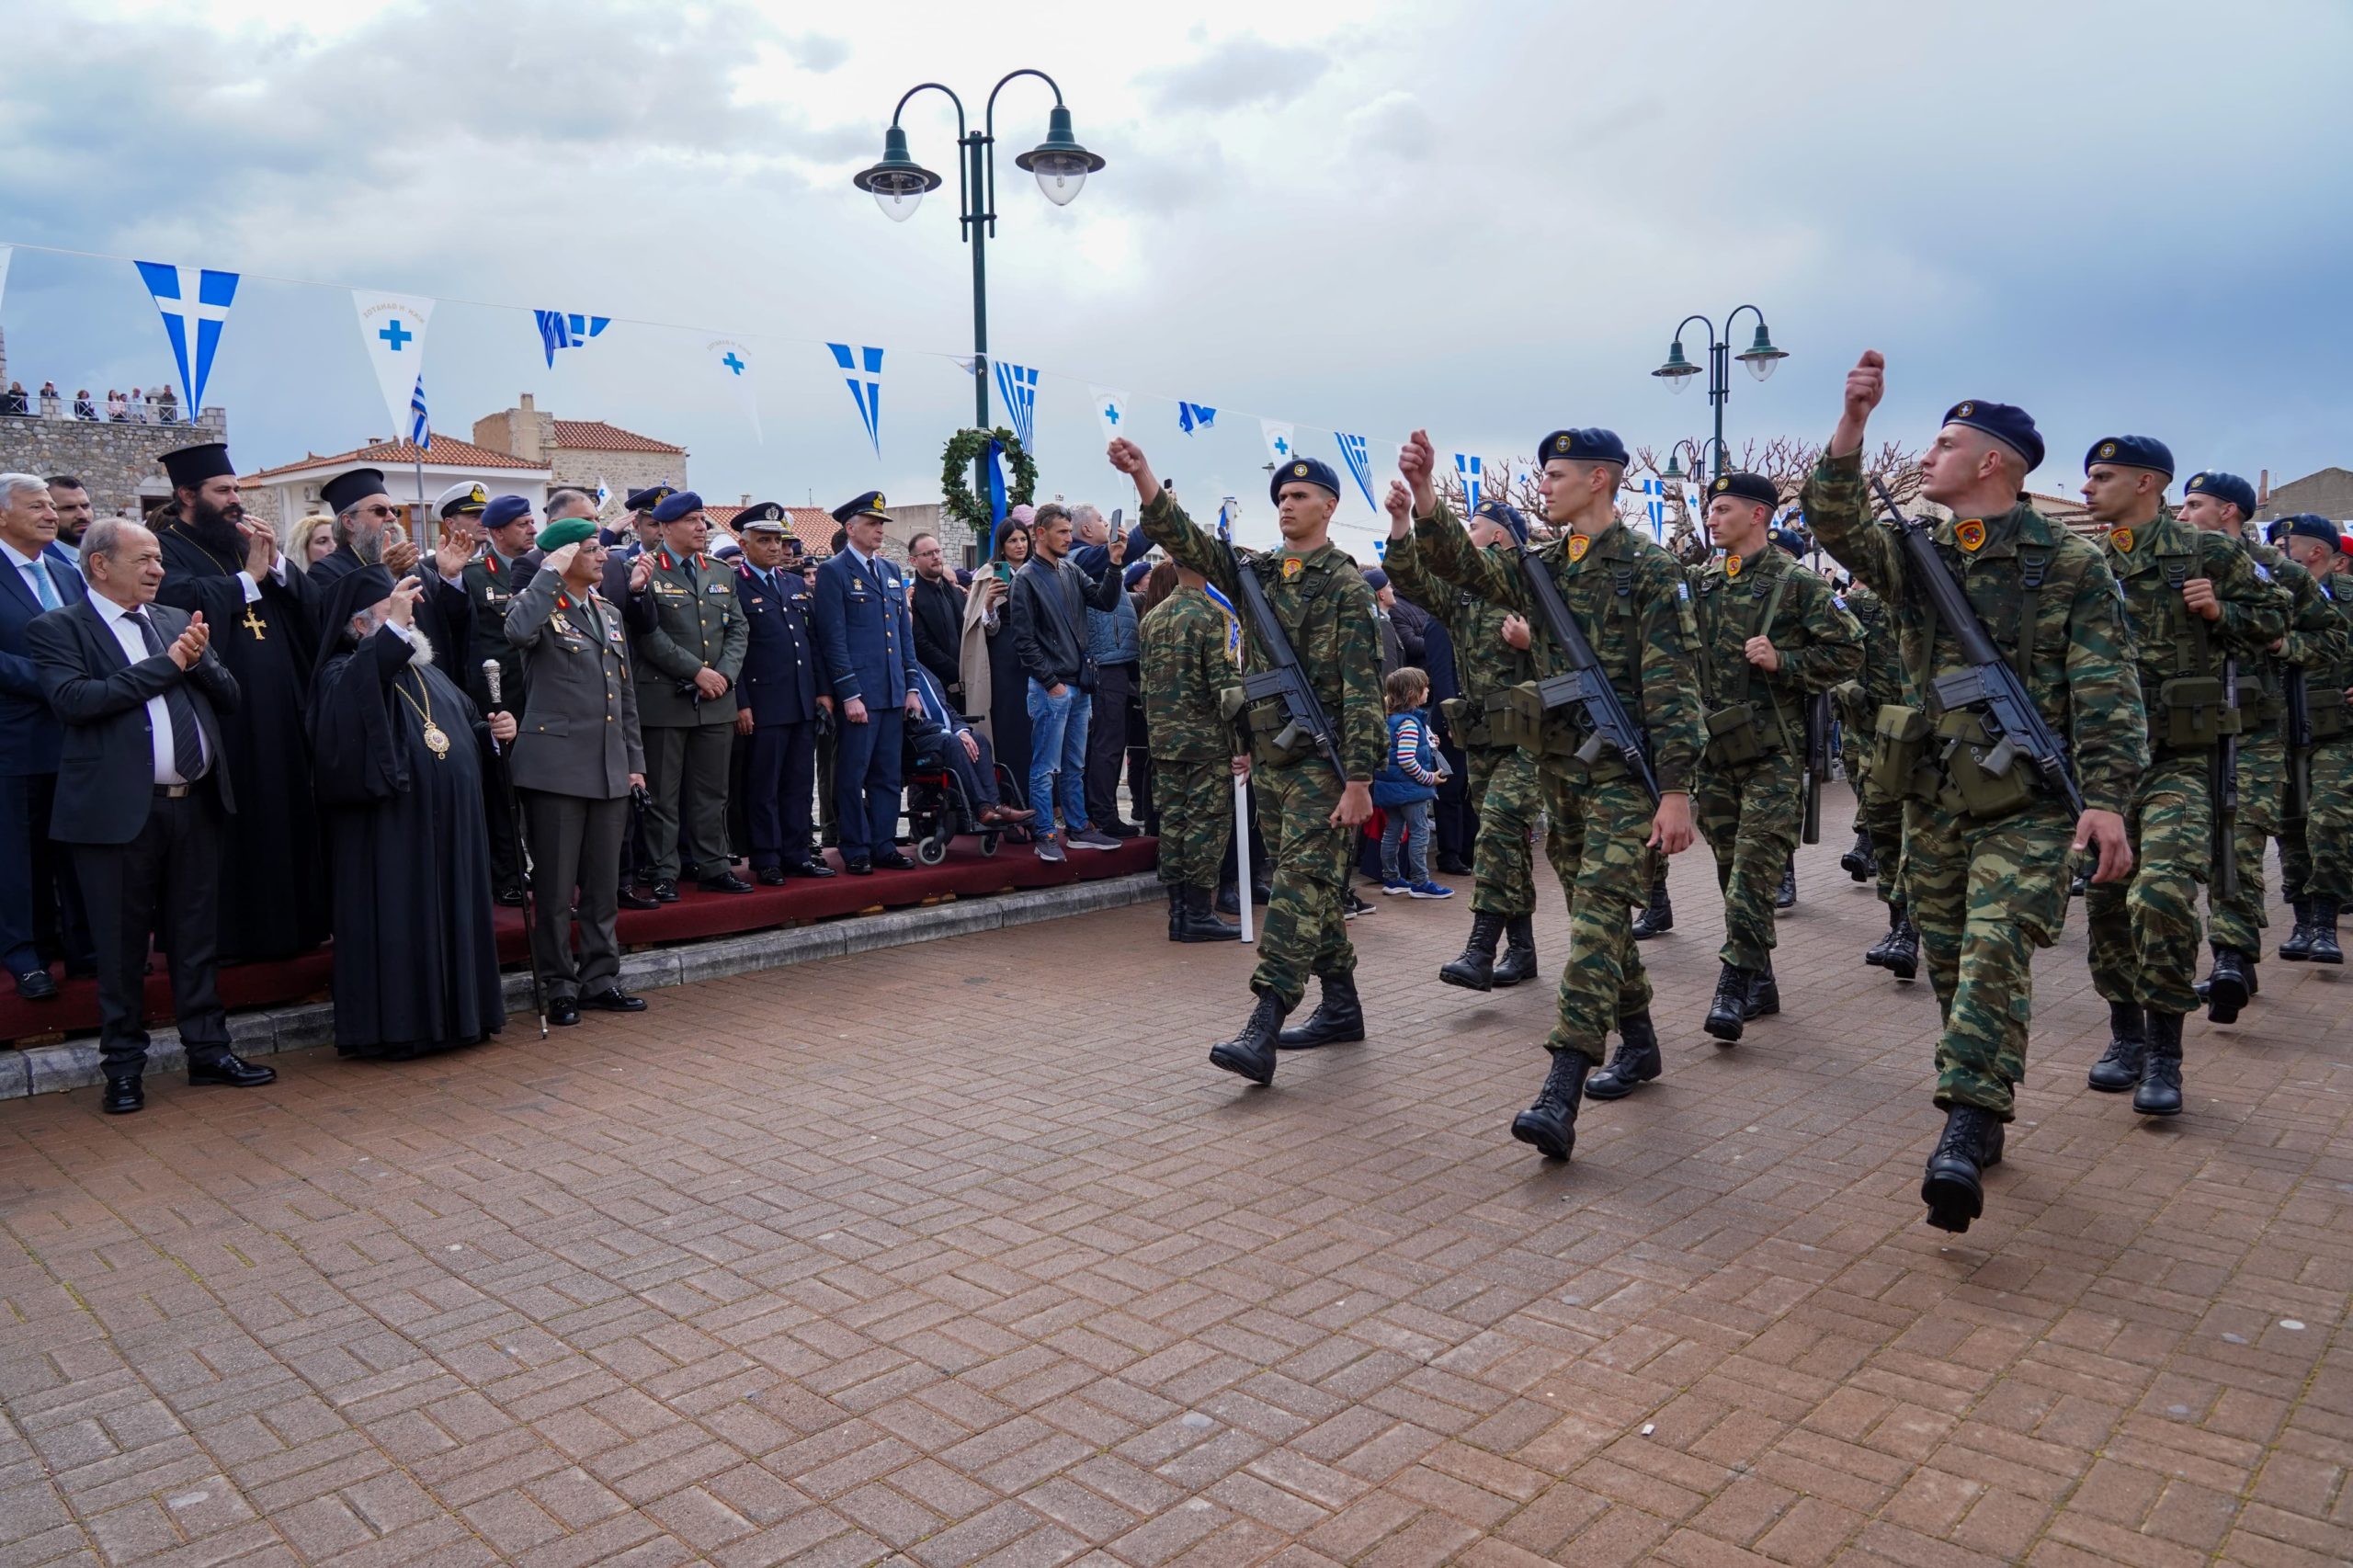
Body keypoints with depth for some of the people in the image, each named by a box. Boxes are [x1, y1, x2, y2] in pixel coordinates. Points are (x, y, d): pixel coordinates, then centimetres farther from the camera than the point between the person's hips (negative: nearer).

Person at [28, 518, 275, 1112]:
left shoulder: (177, 621, 15)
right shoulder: (58, 629, 0)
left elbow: (229, 695, 11)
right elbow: (73, 700, -16)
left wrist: (198, 659, -9)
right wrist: (165, 664, -13)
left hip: (195, 804, 4)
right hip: (120, 811, -4)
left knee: (195, 938, 12)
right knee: (122, 947, 6)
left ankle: (208, 1049, 21)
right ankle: (123, 1064, 18)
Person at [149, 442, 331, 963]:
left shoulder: (246, 542, 18)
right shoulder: (165, 548, -1)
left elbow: (311, 601, 10)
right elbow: (185, 600, -21)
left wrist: (275, 561, -5)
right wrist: (248, 576, -11)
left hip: (278, 709, 6)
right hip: (222, 713, -6)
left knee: (286, 813, 9)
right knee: (233, 822, -2)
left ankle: (289, 919, 18)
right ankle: (229, 931, 8)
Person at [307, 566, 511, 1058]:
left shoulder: (426, 673, 21)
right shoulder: (342, 673, -4)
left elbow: (469, 725, 26)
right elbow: (356, 691, -29)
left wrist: (495, 731, 5)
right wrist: (393, 627, -33)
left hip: (452, 828, 8)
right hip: (391, 831, -7)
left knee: (455, 915, 10)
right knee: (397, 919, -5)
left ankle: (456, 1014, 19)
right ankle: (398, 1025, 3)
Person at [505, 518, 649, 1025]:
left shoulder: (610, 612, 17)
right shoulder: (539, 605, -3)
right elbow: (518, 632, -30)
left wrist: (635, 759, 16)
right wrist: (550, 574, -18)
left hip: (609, 769, 6)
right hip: (556, 765, -6)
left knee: (603, 884, 11)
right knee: (555, 886, 1)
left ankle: (600, 978, 21)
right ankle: (559, 986, 11)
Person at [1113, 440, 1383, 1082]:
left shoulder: (1347, 586, -7)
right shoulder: (1257, 574, 12)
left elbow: (1362, 689, -12)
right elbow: (1189, 541, 1)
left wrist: (1358, 779, -17)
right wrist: (1143, 477, -12)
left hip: (1321, 758, -7)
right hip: (1270, 756, 7)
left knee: (1300, 885, -11)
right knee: (1312, 886, 13)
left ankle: (1262, 1032, -17)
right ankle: (1341, 1006, 25)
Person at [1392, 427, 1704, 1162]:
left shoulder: (1650, 569, -8)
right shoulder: (1541, 568, 11)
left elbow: (1673, 687, -12)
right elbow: (1464, 565, -4)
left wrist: (1675, 790, -17)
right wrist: (1425, 500, -20)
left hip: (1622, 770, -7)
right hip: (1558, 766, 7)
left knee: (1598, 915, -13)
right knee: (1595, 912, 15)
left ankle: (1561, 1093, -18)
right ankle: (1637, 1038, 33)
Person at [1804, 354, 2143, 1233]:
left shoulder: (2070, 567, -3)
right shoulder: (1917, 558, 11)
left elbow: (2106, 693, -8)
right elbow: (1836, 523, -4)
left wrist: (2105, 797, -19)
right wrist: (1852, 421, -14)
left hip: (2025, 804, -5)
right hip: (1933, 798, 5)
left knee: (1994, 955, -17)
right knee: (1949, 963, 10)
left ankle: (1965, 1136, -19)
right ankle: (1980, 1117, 24)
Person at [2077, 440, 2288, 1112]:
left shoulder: (2208, 553, 0)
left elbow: (2273, 618, 8)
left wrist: (2221, 613, -10)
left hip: (2179, 759, -4)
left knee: (2162, 895, -18)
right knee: (2104, 900, 7)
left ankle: (2164, 1053, -3)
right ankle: (2126, 1033, 24)